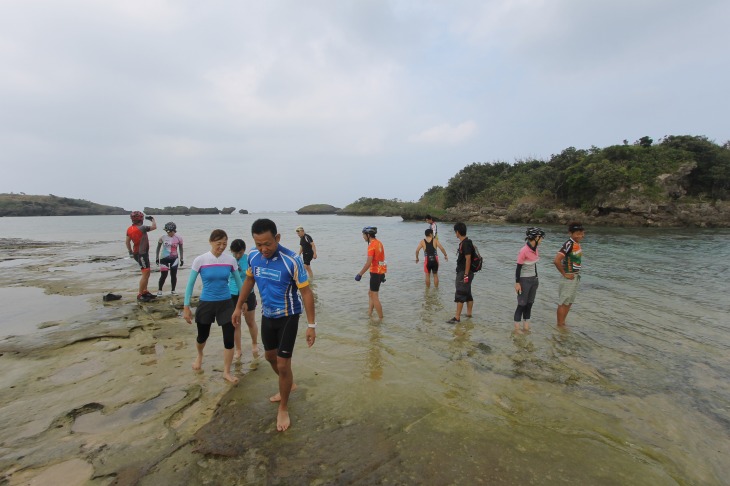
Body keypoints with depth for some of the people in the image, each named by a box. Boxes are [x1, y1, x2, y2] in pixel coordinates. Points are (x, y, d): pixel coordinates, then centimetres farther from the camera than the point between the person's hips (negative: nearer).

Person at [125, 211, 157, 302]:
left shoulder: (130, 229, 7)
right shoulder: (141, 228, -19)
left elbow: (127, 241, 14)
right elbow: (154, 227, -9)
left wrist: (130, 251, 23)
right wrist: (153, 219, 9)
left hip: (137, 253, 9)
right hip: (141, 254, -9)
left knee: (146, 273, 17)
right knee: (145, 274, -7)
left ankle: (145, 291, 25)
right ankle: (140, 295, -5)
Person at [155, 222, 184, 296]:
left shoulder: (178, 238, -5)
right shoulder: (163, 237, -5)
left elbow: (181, 249, 6)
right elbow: (158, 248, 7)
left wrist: (181, 259, 6)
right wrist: (157, 258, 5)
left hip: (174, 259, 1)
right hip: (164, 258, -1)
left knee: (173, 275, 5)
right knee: (163, 275, -1)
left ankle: (173, 290, 17)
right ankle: (159, 290, 13)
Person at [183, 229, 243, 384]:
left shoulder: (230, 260, -7)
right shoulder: (200, 260, -11)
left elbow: (239, 281, 5)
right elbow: (190, 284, -3)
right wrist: (186, 307, -3)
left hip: (226, 304, 1)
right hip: (206, 304, 0)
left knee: (229, 338, -2)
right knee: (202, 336, 18)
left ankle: (226, 372, 17)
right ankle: (199, 356, 54)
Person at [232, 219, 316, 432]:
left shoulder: (291, 260, -26)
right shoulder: (253, 256, -9)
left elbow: (306, 292, -20)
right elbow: (249, 280, 10)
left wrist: (311, 325, -20)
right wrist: (238, 307, 14)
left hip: (288, 317, -6)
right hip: (267, 315, 6)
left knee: (282, 363, -1)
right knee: (270, 356, 22)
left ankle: (283, 409, 23)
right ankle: (288, 384, 49)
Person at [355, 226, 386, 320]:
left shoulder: (372, 245, -19)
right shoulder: (378, 242, 9)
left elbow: (368, 263, -25)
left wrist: (360, 274, -17)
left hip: (376, 272, -10)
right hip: (381, 271, 10)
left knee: (374, 297, -1)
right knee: (371, 293, 19)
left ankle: (381, 319, 6)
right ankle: (369, 314, 27)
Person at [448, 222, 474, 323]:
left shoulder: (466, 243, -19)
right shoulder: (463, 243, 11)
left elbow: (468, 259, -22)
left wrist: (466, 275, -22)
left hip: (464, 273, -10)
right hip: (461, 272, 10)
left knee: (460, 295, -7)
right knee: (467, 294, 17)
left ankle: (457, 318, -3)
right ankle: (469, 313, 27)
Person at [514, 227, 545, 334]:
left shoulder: (535, 249, 3)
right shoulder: (524, 251, -21)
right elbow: (518, 267, -17)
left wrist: (536, 278, 16)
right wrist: (517, 283, -16)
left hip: (533, 279, 8)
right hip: (524, 280, -8)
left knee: (529, 304, 13)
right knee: (522, 304, 1)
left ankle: (526, 326, 23)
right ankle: (517, 328, 13)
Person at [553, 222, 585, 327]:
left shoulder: (577, 244, 7)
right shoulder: (569, 244, -20)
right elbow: (556, 260, -29)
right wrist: (564, 274, -19)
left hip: (576, 277, 9)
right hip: (569, 278, -9)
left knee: (569, 302, 17)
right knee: (563, 303, 1)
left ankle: (563, 323, 28)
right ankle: (560, 325, 10)